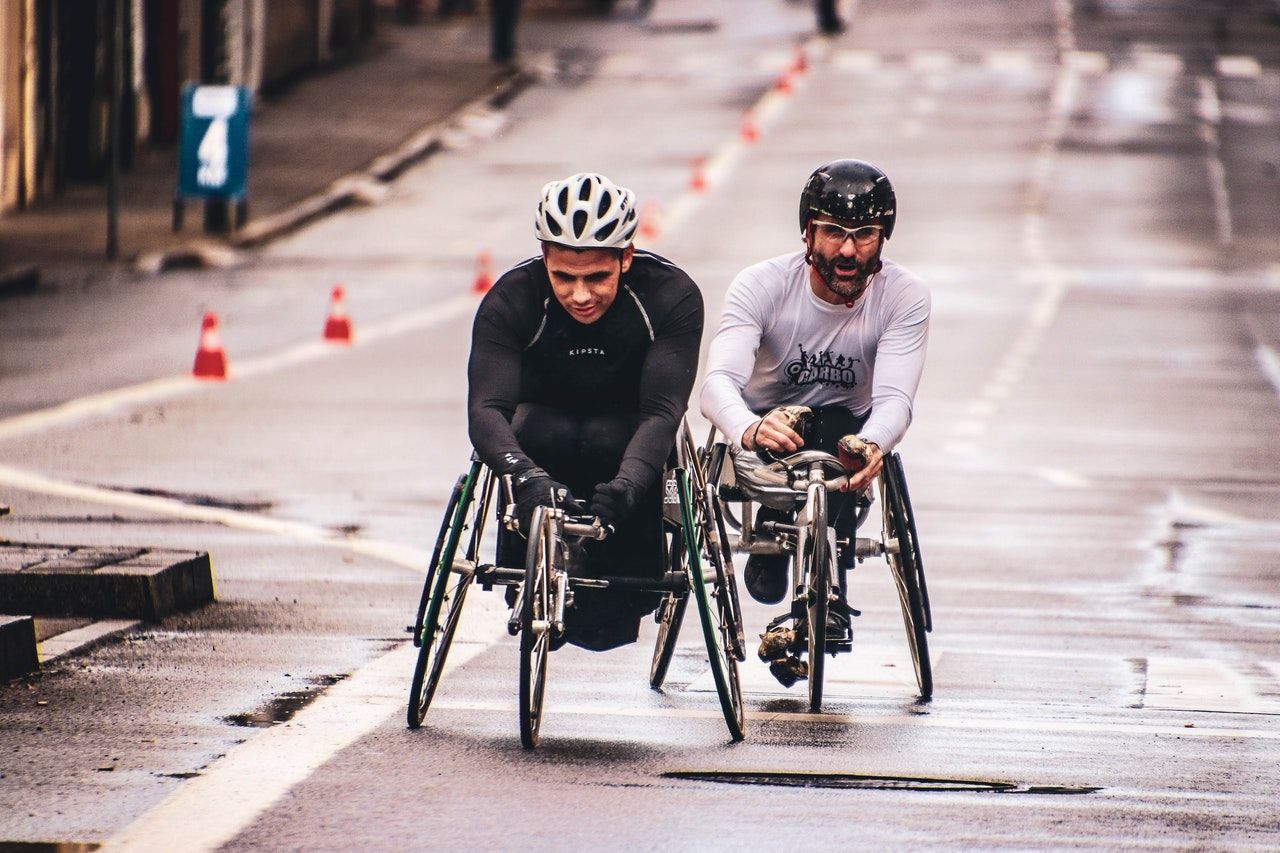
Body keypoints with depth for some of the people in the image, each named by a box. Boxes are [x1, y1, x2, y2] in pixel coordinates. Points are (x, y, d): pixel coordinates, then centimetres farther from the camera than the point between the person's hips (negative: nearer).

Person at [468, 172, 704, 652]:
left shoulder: (672, 296, -25)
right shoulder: (511, 300, -25)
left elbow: (662, 411, -35)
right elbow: (485, 409, -36)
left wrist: (626, 484, -55)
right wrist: (526, 477, -57)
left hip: (626, 432, 0)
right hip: (547, 418, 0)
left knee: (609, 440, -35)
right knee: (542, 433, -34)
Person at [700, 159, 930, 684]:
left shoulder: (904, 296, -14)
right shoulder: (763, 285, -17)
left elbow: (894, 398, -26)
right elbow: (719, 381, -31)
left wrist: (870, 445, -51)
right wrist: (751, 430, -55)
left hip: (845, 430, 1)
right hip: (762, 431, -1)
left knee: (841, 433, -35)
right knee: (788, 427, -36)